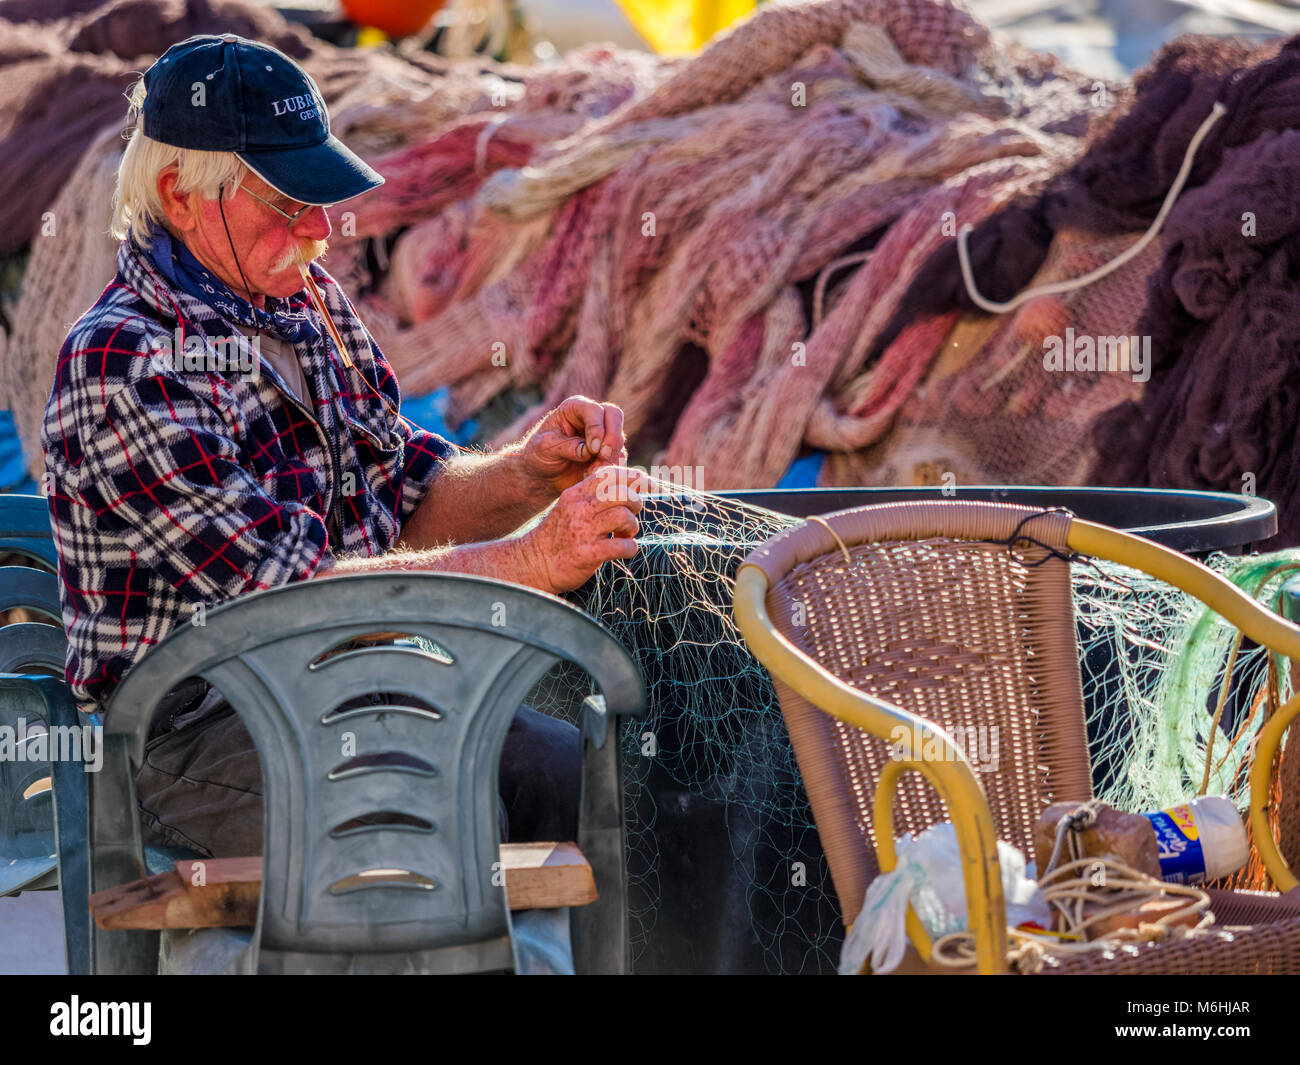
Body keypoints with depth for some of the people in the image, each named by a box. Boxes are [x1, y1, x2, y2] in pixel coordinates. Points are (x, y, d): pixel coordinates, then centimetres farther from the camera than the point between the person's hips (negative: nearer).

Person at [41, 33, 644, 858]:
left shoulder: (307, 300, 11)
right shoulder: (122, 366, -17)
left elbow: (409, 499, 16)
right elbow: (296, 592, -23)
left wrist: (533, 471, -5)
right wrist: (530, 561, -24)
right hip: (195, 729, -8)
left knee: (584, 775, -13)